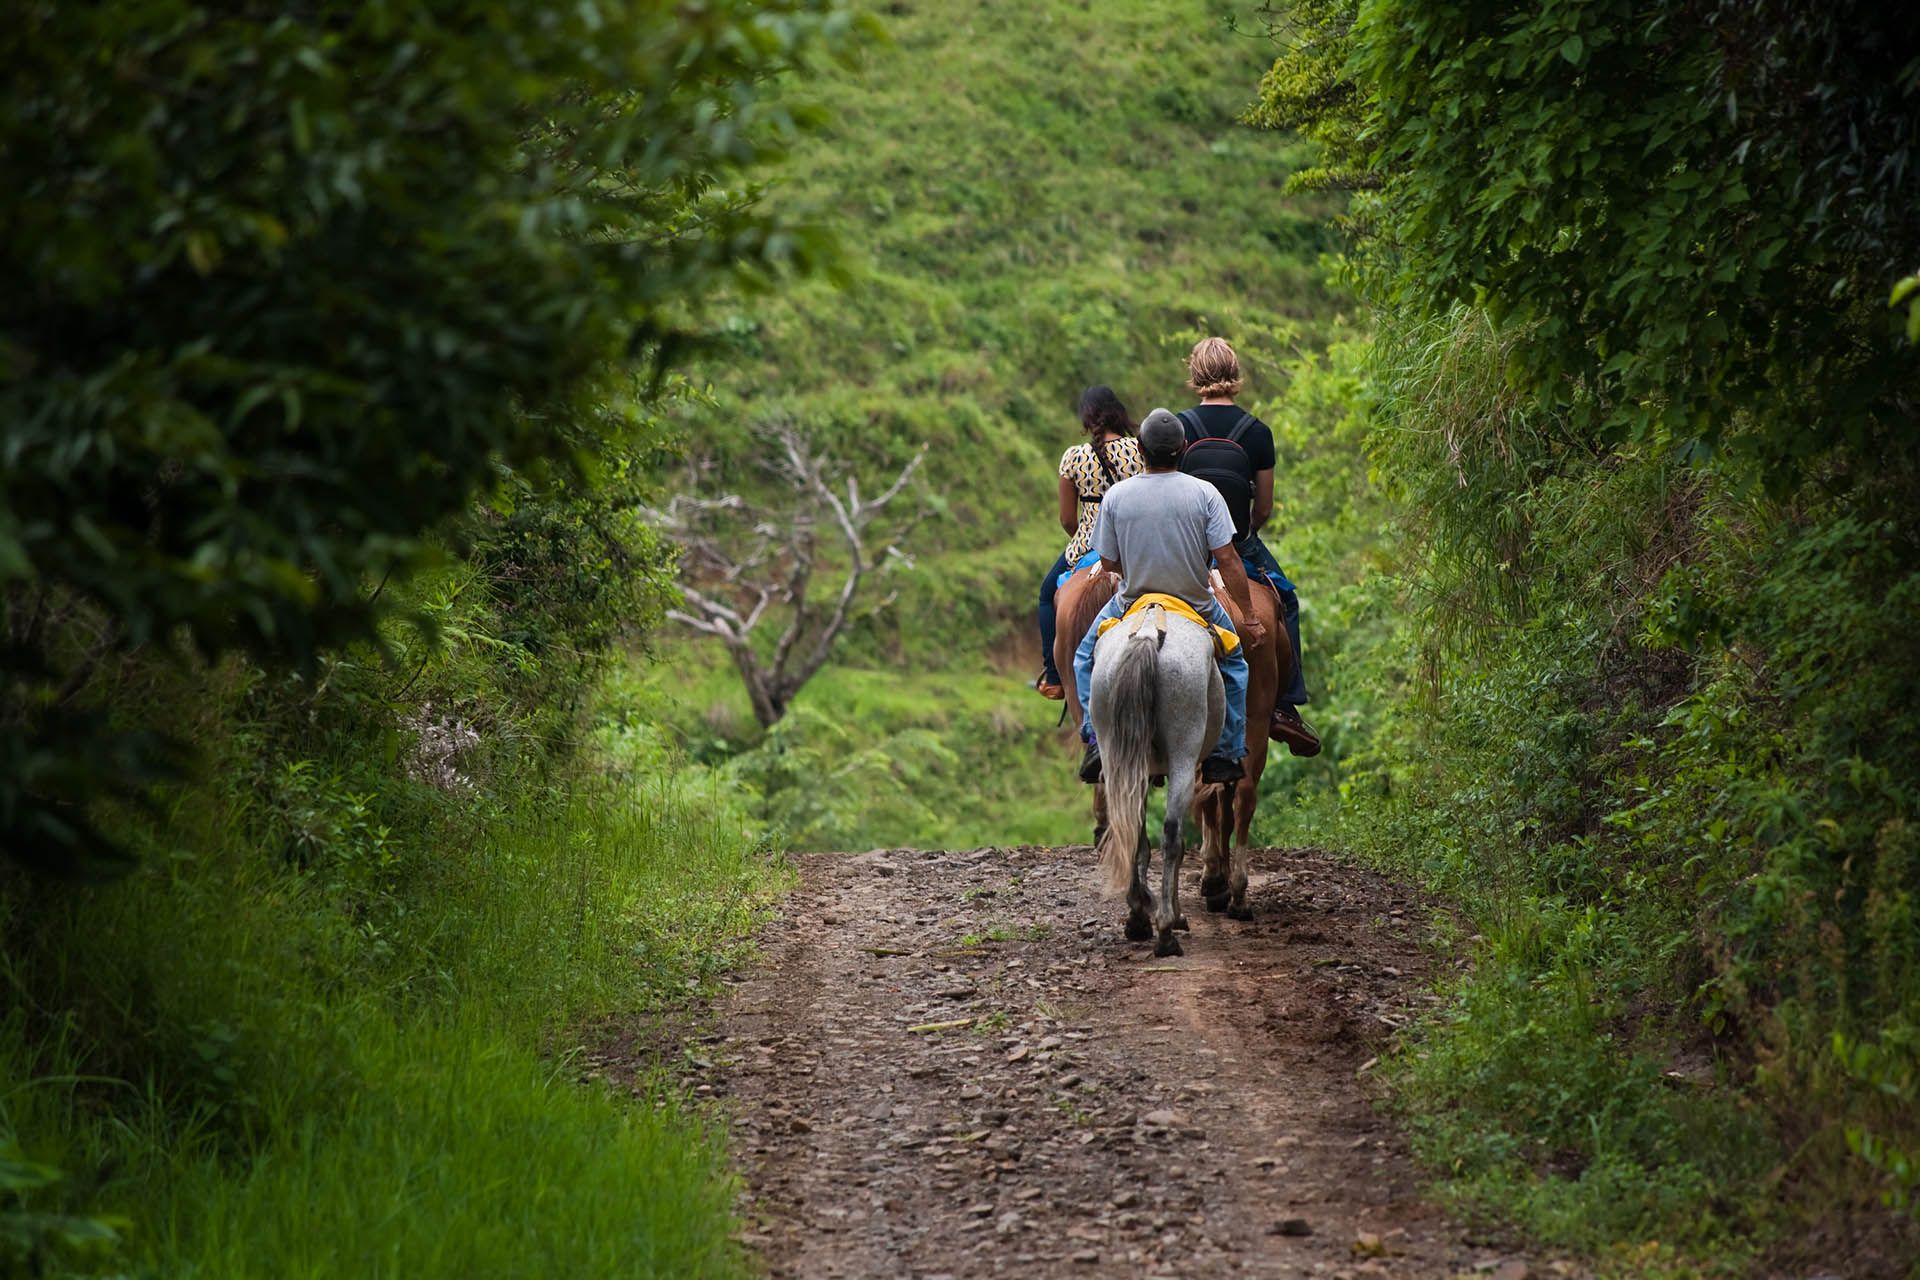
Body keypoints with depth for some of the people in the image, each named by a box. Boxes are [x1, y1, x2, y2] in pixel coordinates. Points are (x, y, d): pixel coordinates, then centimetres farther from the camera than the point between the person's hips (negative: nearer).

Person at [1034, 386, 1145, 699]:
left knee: (1049, 593, 25)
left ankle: (1053, 676, 22)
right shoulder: (1141, 451, -6)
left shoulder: (1074, 458, -8)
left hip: (1087, 549, -1)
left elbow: (1067, 519, -1)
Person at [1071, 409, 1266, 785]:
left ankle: (1097, 738, 8)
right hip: (1196, 606, 0)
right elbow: (1227, 560, -14)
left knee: (1086, 658, 27)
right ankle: (1226, 753, 21)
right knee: (1233, 662, 28)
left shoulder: (1115, 496, -11)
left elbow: (1109, 563, -3)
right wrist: (1250, 618, -7)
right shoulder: (1204, 493, -14)